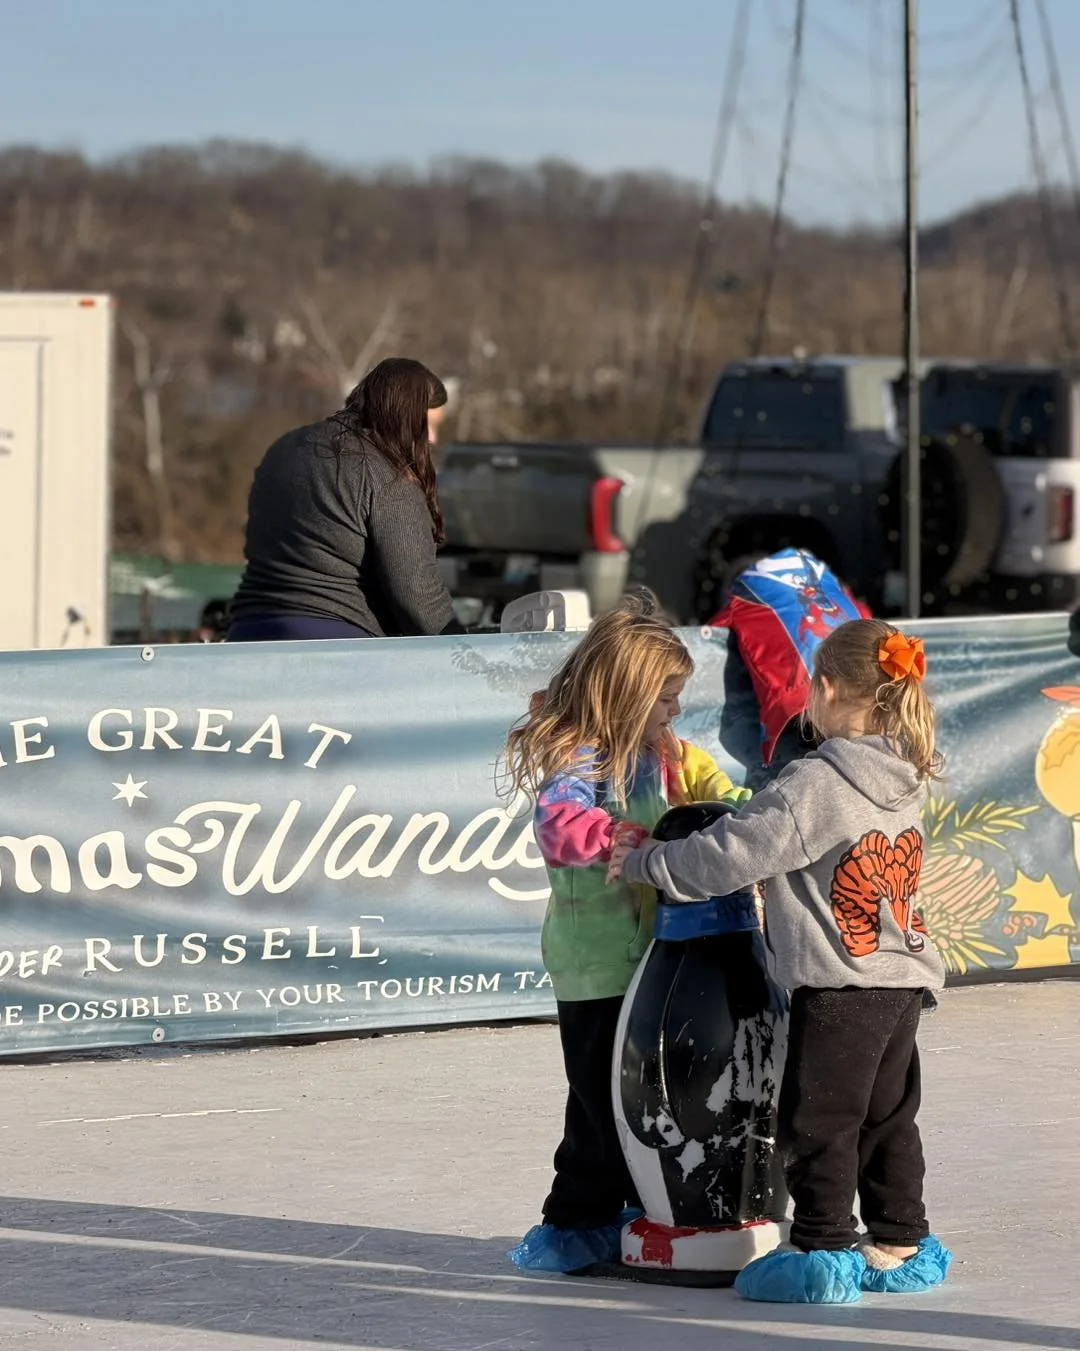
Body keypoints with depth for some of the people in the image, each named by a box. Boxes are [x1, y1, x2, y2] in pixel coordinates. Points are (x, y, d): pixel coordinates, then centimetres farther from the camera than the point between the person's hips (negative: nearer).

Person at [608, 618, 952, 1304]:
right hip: (904, 977, 8)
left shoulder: (815, 785, -17)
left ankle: (826, 1250, 3)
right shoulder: (906, 779, 7)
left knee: (820, 1120, 0)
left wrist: (645, 862, -2)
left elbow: (732, 854, -15)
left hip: (840, 987, -8)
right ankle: (900, 1243, 22)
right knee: (888, 1116, 16)